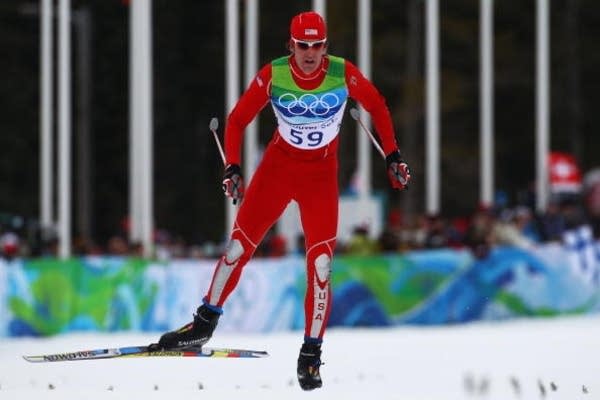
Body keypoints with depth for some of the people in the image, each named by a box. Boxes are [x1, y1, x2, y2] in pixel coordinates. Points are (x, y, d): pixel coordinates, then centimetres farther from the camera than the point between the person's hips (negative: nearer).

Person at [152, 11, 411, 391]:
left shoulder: (343, 73, -16)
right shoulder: (273, 75, -16)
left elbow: (377, 106, 1)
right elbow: (238, 120, -5)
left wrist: (393, 156, -2)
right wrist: (233, 168, -14)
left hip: (322, 174, -1)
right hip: (278, 165, 1)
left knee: (321, 264, -9)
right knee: (240, 245, -2)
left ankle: (311, 355, 2)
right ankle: (205, 323, 16)